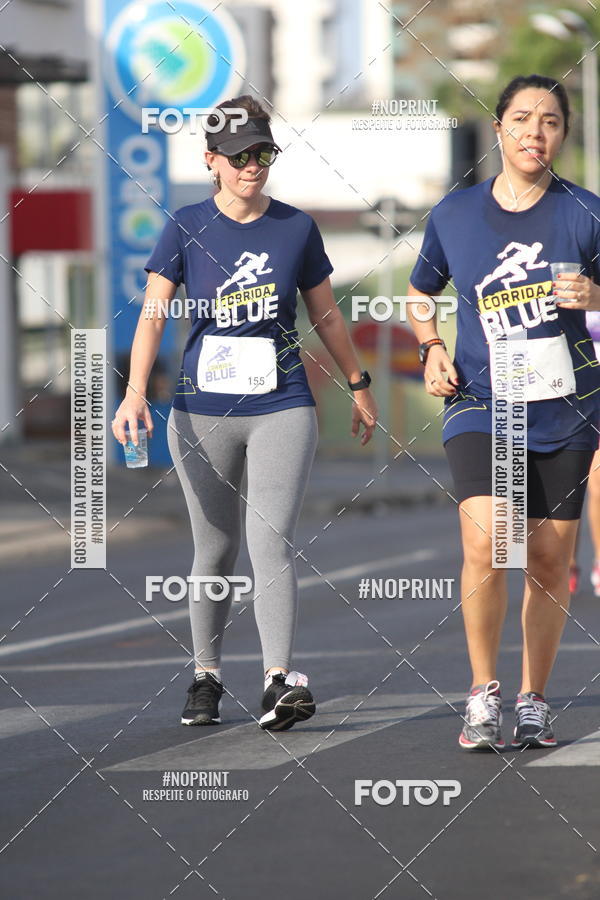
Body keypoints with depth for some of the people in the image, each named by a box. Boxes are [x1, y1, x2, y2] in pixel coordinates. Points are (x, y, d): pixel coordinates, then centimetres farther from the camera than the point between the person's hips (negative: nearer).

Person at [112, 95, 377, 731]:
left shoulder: (296, 227, 3)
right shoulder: (186, 228, 0)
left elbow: (326, 315, 15)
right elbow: (152, 313, -6)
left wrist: (358, 386, 20)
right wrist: (135, 391, -19)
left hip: (282, 407, -1)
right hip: (202, 410, 1)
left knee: (271, 543, -13)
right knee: (214, 548, 9)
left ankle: (279, 683, -19)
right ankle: (205, 676, 23)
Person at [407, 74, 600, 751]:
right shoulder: (454, 214, 4)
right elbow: (420, 291, 20)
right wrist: (431, 349, 3)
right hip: (480, 407, 0)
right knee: (486, 546, -20)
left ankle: (533, 701, 22)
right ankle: (482, 691, -4)